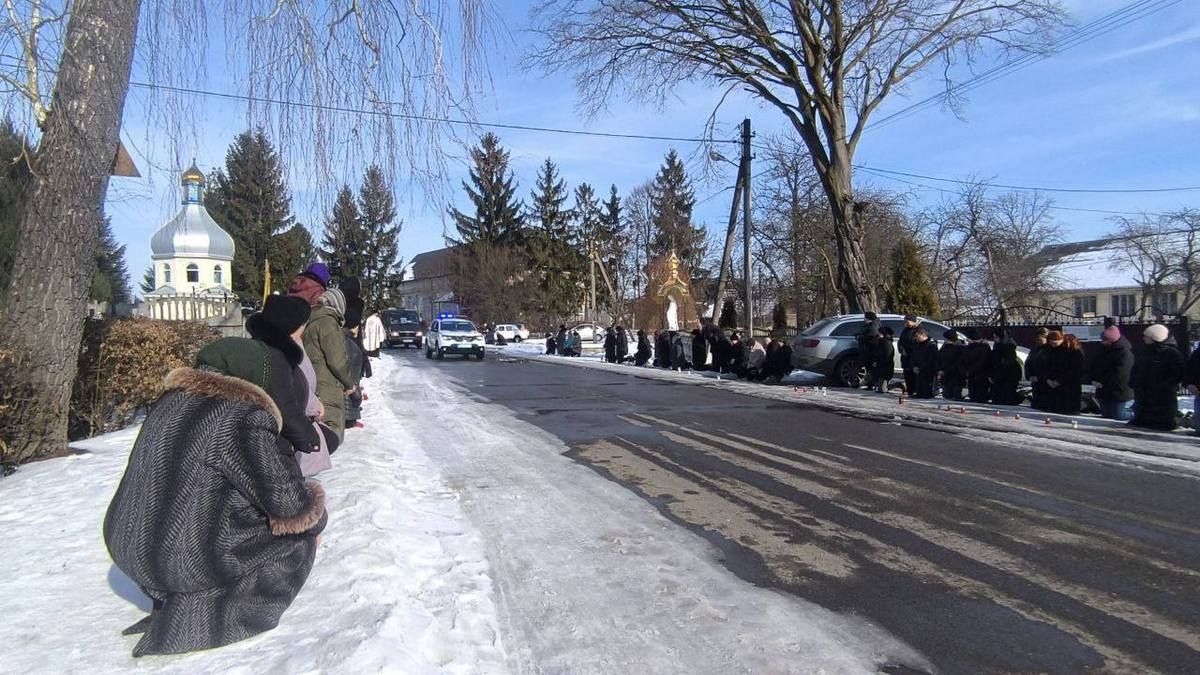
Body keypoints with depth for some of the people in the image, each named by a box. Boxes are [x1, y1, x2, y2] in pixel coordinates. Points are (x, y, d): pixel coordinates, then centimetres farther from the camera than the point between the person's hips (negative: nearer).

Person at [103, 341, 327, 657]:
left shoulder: (172, 400, 7)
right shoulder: (237, 417, -17)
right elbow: (282, 497, -15)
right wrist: (316, 511, 6)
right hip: (188, 562, -8)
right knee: (299, 538, 6)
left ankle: (176, 601, 14)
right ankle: (198, 620, -1)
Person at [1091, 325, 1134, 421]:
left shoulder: (1125, 353, -18)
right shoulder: (1103, 349, 8)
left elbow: (1119, 374, -24)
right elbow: (1094, 365, 13)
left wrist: (1102, 382, -17)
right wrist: (1094, 380, -2)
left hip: (1120, 393, -8)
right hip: (1104, 392, 8)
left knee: (1119, 416, -5)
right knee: (1106, 416, 14)